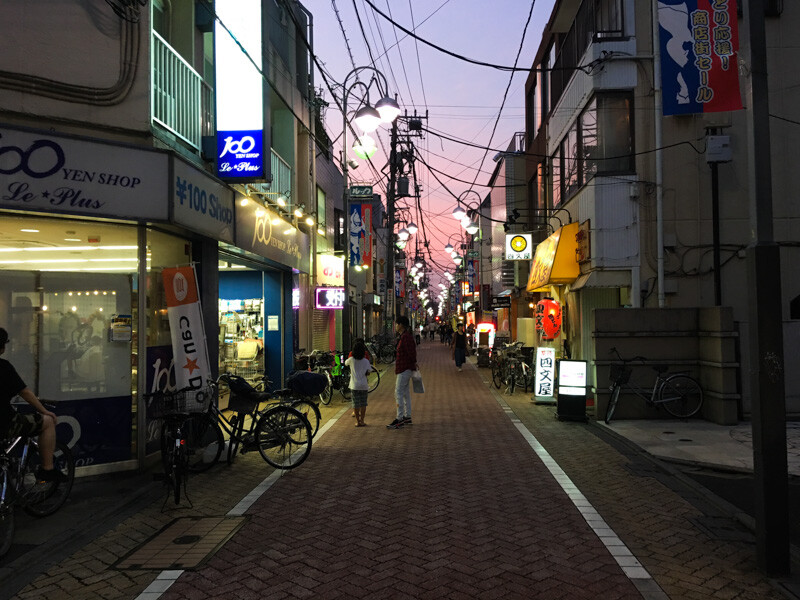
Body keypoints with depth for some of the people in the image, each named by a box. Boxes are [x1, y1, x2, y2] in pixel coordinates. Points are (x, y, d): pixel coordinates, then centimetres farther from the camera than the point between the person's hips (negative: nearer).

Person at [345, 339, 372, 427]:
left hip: (354, 385, -1)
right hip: (364, 384, 1)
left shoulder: (351, 359, -4)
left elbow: (346, 363, 15)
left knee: (356, 403, 4)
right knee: (363, 403, 10)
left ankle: (357, 421, 5)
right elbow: (368, 372, -1)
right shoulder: (366, 361, -3)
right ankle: (362, 420, 12)